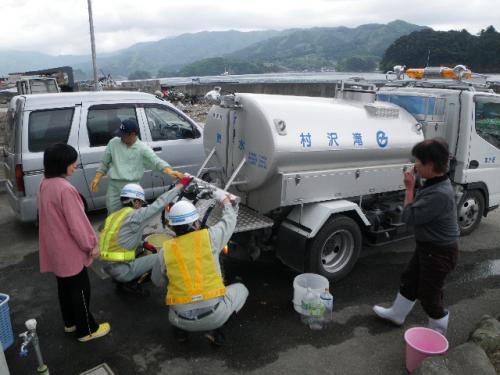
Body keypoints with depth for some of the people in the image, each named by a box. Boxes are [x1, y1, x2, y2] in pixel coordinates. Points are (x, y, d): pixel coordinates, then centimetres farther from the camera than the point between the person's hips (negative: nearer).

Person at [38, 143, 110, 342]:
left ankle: (70, 322, 39)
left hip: (55, 248, 9)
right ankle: (86, 330, 20)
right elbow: (77, 222, -24)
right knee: (80, 290, 6)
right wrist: (91, 244, -11)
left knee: (64, 286, 22)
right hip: (70, 250, -9)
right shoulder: (64, 188, -27)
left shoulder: (45, 185, 3)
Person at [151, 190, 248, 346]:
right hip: (214, 315, -3)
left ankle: (180, 328, 14)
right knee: (240, 289, 24)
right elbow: (229, 219, 11)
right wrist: (225, 198, 29)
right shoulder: (209, 237, -8)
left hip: (182, 319, 4)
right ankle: (215, 329, 6)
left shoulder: (165, 250, -2)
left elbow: (158, 281, 13)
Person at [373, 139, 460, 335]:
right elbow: (420, 210, 11)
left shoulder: (439, 194, -34)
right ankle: (397, 313, 45)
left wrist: (409, 188, -21)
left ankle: (438, 334, 33)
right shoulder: (434, 183, -2)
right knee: (409, 280, 24)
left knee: (428, 293, 9)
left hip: (439, 252, -10)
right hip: (426, 246, 10)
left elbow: (410, 217, -27)